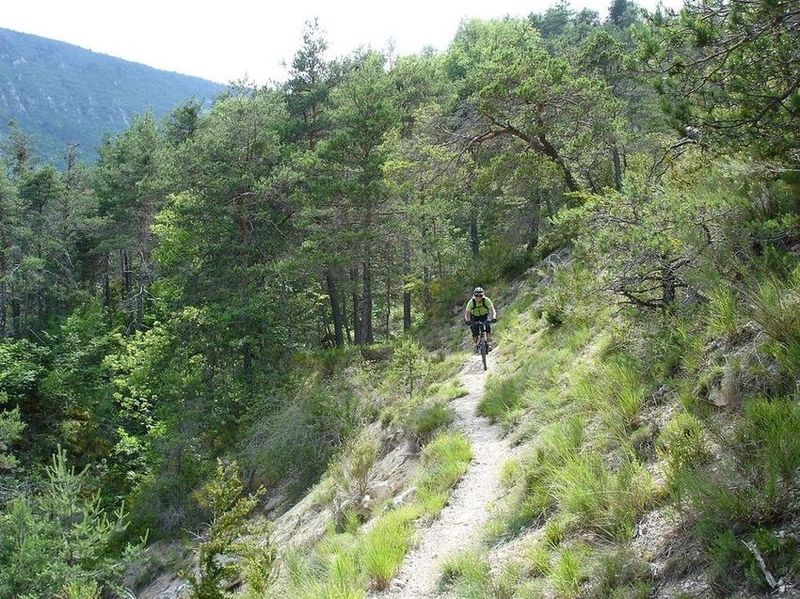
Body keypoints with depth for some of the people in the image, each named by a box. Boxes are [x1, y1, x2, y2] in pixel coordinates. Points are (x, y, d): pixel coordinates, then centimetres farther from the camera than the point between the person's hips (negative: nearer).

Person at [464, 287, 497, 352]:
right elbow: (467, 313, -25)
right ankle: (476, 345, 5)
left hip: (484, 316, 0)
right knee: (475, 332, -16)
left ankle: (489, 344, -14)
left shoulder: (486, 300, -28)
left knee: (488, 327, -25)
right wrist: (467, 320, -43)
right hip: (474, 317, 0)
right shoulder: (471, 302, -28)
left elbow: (492, 310, -31)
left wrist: (494, 317, -49)